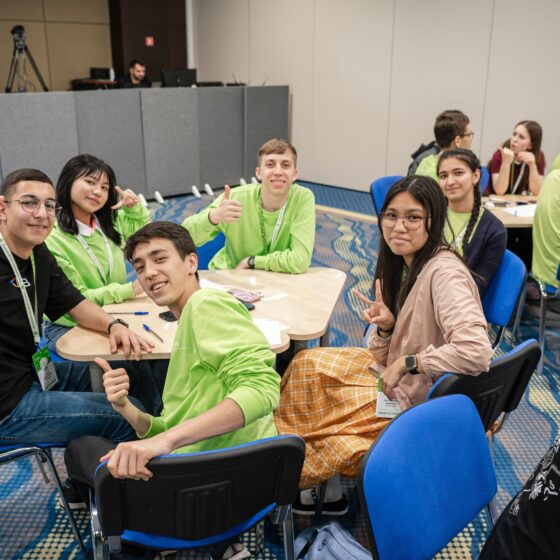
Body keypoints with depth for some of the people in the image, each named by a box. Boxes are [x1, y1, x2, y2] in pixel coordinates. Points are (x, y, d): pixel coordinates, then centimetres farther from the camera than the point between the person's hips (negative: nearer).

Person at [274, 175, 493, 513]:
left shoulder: (445, 274, -24)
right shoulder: (406, 264, 3)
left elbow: (475, 353, -38)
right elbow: (385, 354, 7)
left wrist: (406, 362, -26)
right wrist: (385, 326, -15)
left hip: (417, 400, -8)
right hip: (394, 376, 9)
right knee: (308, 364, 4)